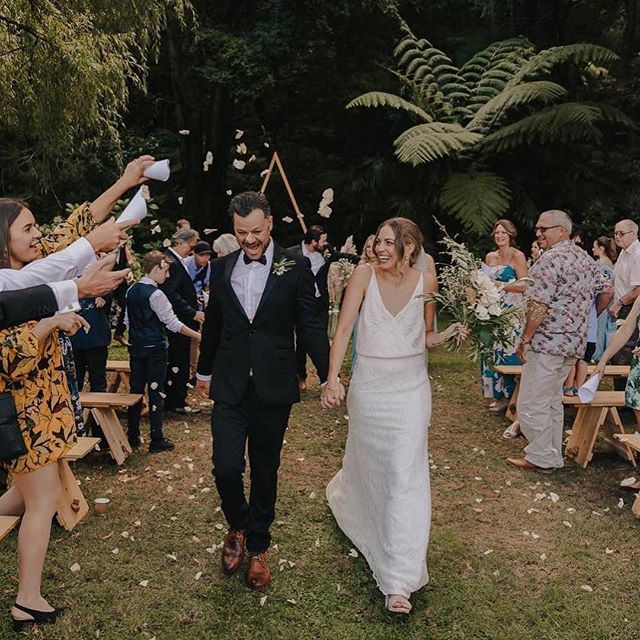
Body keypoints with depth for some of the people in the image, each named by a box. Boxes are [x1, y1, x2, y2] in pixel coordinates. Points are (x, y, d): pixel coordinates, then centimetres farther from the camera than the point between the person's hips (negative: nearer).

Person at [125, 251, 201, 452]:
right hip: (155, 349, -7)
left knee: (136, 390, 12)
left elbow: (127, 320, 13)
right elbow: (172, 323, -18)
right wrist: (197, 336, -12)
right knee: (156, 393, 0)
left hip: (136, 347, 7)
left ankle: (132, 437, 19)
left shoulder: (131, 290, 6)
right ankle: (157, 441, 5)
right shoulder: (155, 294, -17)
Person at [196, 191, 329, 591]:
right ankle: (238, 527, 27)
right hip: (230, 388, 2)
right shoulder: (222, 268, 6)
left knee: (265, 472, 11)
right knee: (226, 468, -5)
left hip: (273, 389, -2)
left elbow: (311, 326, -3)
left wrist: (328, 375, -8)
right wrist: (205, 370, 23)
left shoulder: (295, 267, -4)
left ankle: (258, 547, 31)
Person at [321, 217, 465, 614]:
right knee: (366, 461, 17)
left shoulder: (426, 281, -4)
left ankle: (398, 581, 2)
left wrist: (449, 334, -14)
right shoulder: (365, 274, -8)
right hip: (369, 384, 0)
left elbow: (426, 338, 7)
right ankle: (345, 494, 56)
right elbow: (344, 329, -13)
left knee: (405, 473, -5)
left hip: (410, 386, 0)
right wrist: (333, 377, -23)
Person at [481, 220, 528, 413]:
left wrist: (500, 285, -15)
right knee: (492, 351, 5)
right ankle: (497, 394, 14)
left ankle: (509, 395, 6)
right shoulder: (490, 257, 13)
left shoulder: (517, 256, -6)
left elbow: (524, 286, -12)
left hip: (512, 311, -6)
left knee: (508, 351, -6)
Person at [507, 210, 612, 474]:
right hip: (574, 342, 10)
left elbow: (539, 305, -21)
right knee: (553, 401, 18)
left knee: (532, 403, 0)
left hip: (547, 342, -9)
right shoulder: (585, 257, 12)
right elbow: (606, 291, 20)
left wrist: (525, 338, -13)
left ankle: (541, 458, 8)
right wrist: (586, 321, 25)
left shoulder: (550, 259, -16)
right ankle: (553, 455, 25)